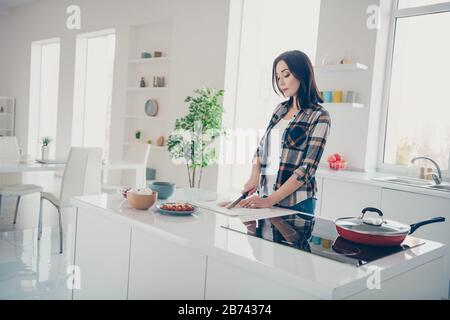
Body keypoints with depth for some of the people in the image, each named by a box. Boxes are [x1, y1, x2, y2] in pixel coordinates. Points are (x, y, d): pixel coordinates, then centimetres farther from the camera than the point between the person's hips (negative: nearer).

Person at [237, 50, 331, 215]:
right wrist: (254, 177, -3)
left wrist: (270, 201, -20)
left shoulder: (319, 117, -10)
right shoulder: (280, 109, 8)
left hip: (296, 203, -5)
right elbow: (261, 148, 15)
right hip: (266, 197, 6)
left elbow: (307, 169, -16)